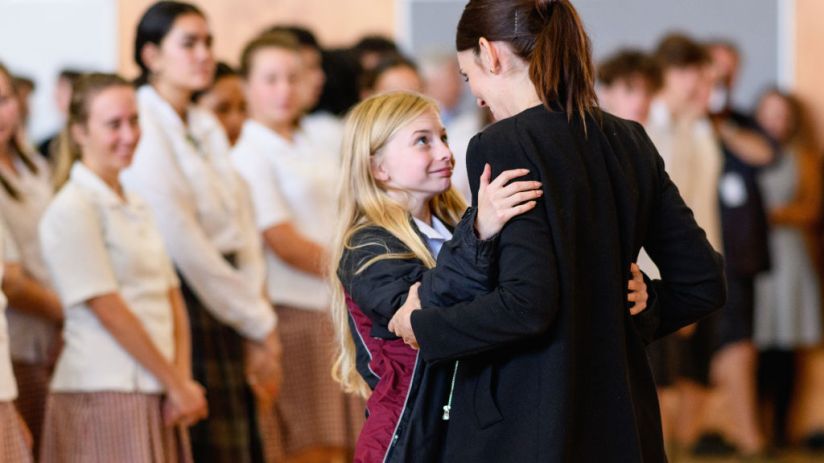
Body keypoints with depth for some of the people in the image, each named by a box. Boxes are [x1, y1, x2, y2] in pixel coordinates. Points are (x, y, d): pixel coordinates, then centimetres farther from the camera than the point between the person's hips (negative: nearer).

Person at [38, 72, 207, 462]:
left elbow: (173, 301, 12)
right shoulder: (72, 210, -9)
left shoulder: (136, 208, 16)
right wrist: (177, 385, -9)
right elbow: (110, 313, -12)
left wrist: (183, 382, -3)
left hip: (154, 398, 7)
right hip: (104, 397, -7)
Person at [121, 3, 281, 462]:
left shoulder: (207, 128, 15)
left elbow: (243, 231, 12)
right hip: (185, 304, -8)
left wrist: (259, 323, -1)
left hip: (227, 307, 8)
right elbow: (183, 246, -14)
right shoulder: (144, 128, -11)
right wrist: (258, 324, -8)